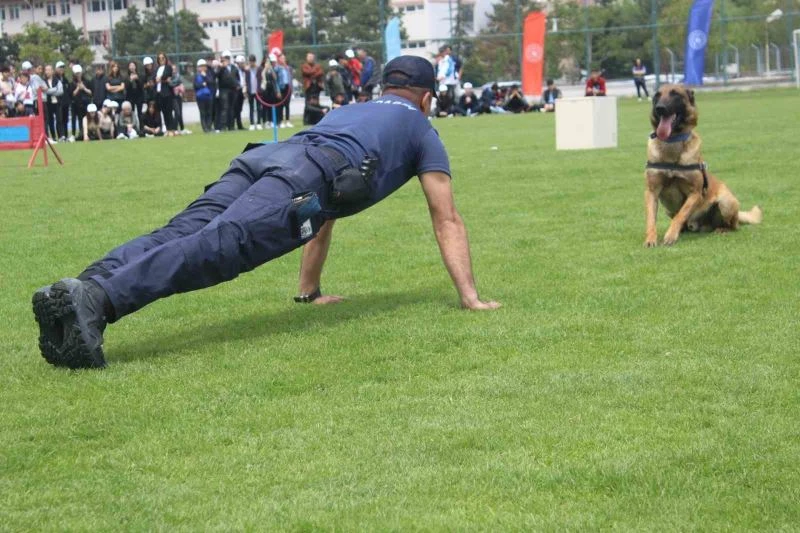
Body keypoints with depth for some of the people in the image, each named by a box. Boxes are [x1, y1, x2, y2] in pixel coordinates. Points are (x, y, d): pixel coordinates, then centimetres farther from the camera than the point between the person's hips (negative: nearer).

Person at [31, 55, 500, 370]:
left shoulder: (349, 112, 47)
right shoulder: (421, 130, 31)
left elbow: (324, 214, 52)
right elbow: (448, 221, 26)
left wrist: (310, 291, 55)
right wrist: (471, 299, 28)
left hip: (265, 157, 6)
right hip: (307, 176, -6)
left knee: (182, 234, -15)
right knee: (219, 246, -26)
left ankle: (88, 287, -42)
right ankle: (96, 299, -49)